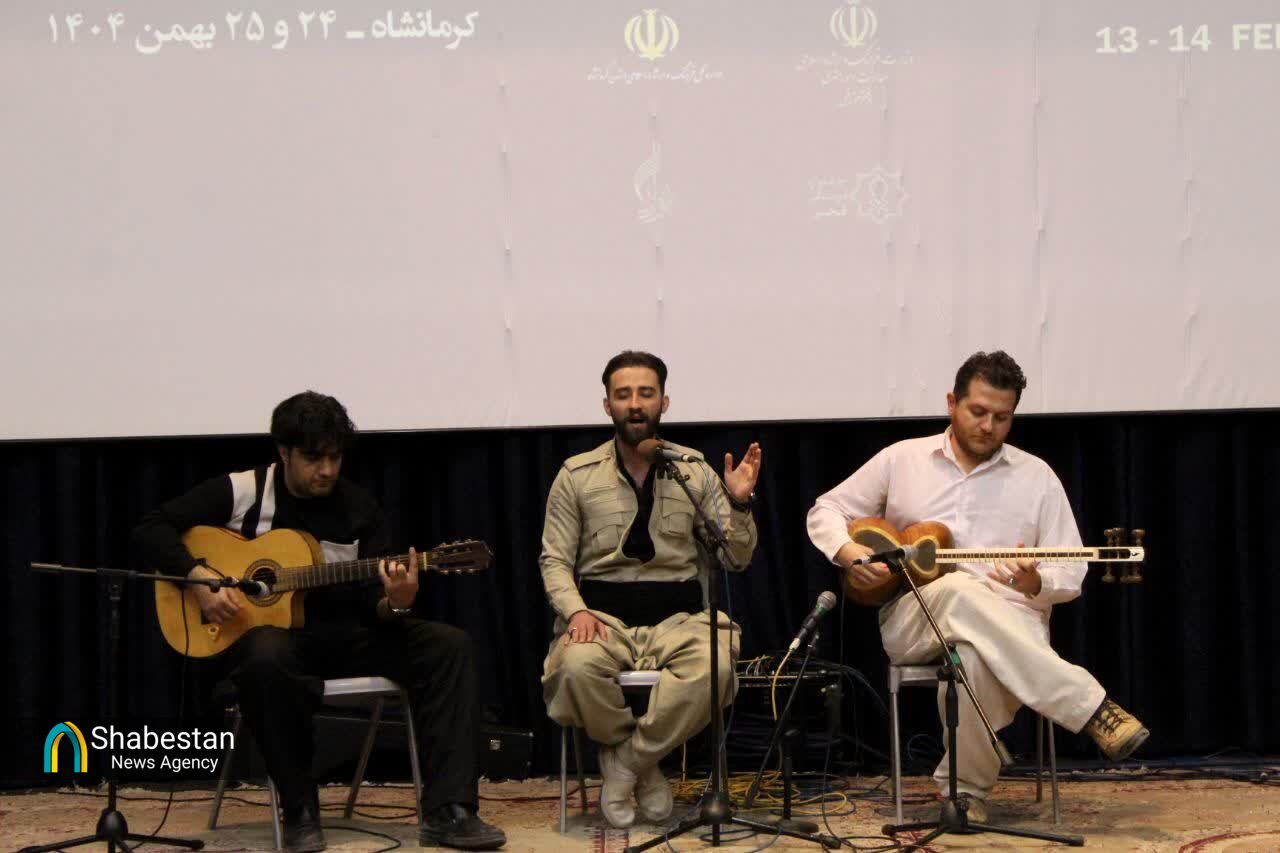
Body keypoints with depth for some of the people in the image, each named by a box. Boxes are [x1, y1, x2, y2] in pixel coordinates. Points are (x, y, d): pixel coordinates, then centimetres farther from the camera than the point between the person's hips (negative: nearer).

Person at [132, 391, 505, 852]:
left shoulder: (358, 509, 5)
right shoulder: (241, 492, -4)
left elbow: (370, 604, 0)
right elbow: (149, 531, -6)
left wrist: (393, 604, -25)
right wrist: (200, 579, -22)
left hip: (339, 634, 4)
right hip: (259, 630, -4)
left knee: (449, 646, -17)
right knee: (268, 657, -43)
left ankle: (446, 811, -22)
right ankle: (299, 811, -26)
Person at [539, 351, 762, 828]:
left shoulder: (694, 471, 9)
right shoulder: (577, 475, 7)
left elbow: (737, 558, 8)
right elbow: (554, 560, 6)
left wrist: (739, 504, -11)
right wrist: (576, 610, -14)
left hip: (679, 613, 1)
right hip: (603, 612, 0)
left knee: (712, 667, -34)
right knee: (578, 666, -35)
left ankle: (626, 763, -12)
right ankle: (644, 765, -6)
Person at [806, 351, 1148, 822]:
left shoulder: (1036, 476, 11)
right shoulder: (903, 459, 12)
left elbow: (1070, 573, 8)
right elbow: (826, 511, 15)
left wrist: (1035, 583, -16)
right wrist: (848, 551, -7)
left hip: (1009, 619, -1)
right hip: (911, 621, 1)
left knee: (977, 654, -41)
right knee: (960, 593, -39)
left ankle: (967, 787, -22)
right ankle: (1092, 708, -39)